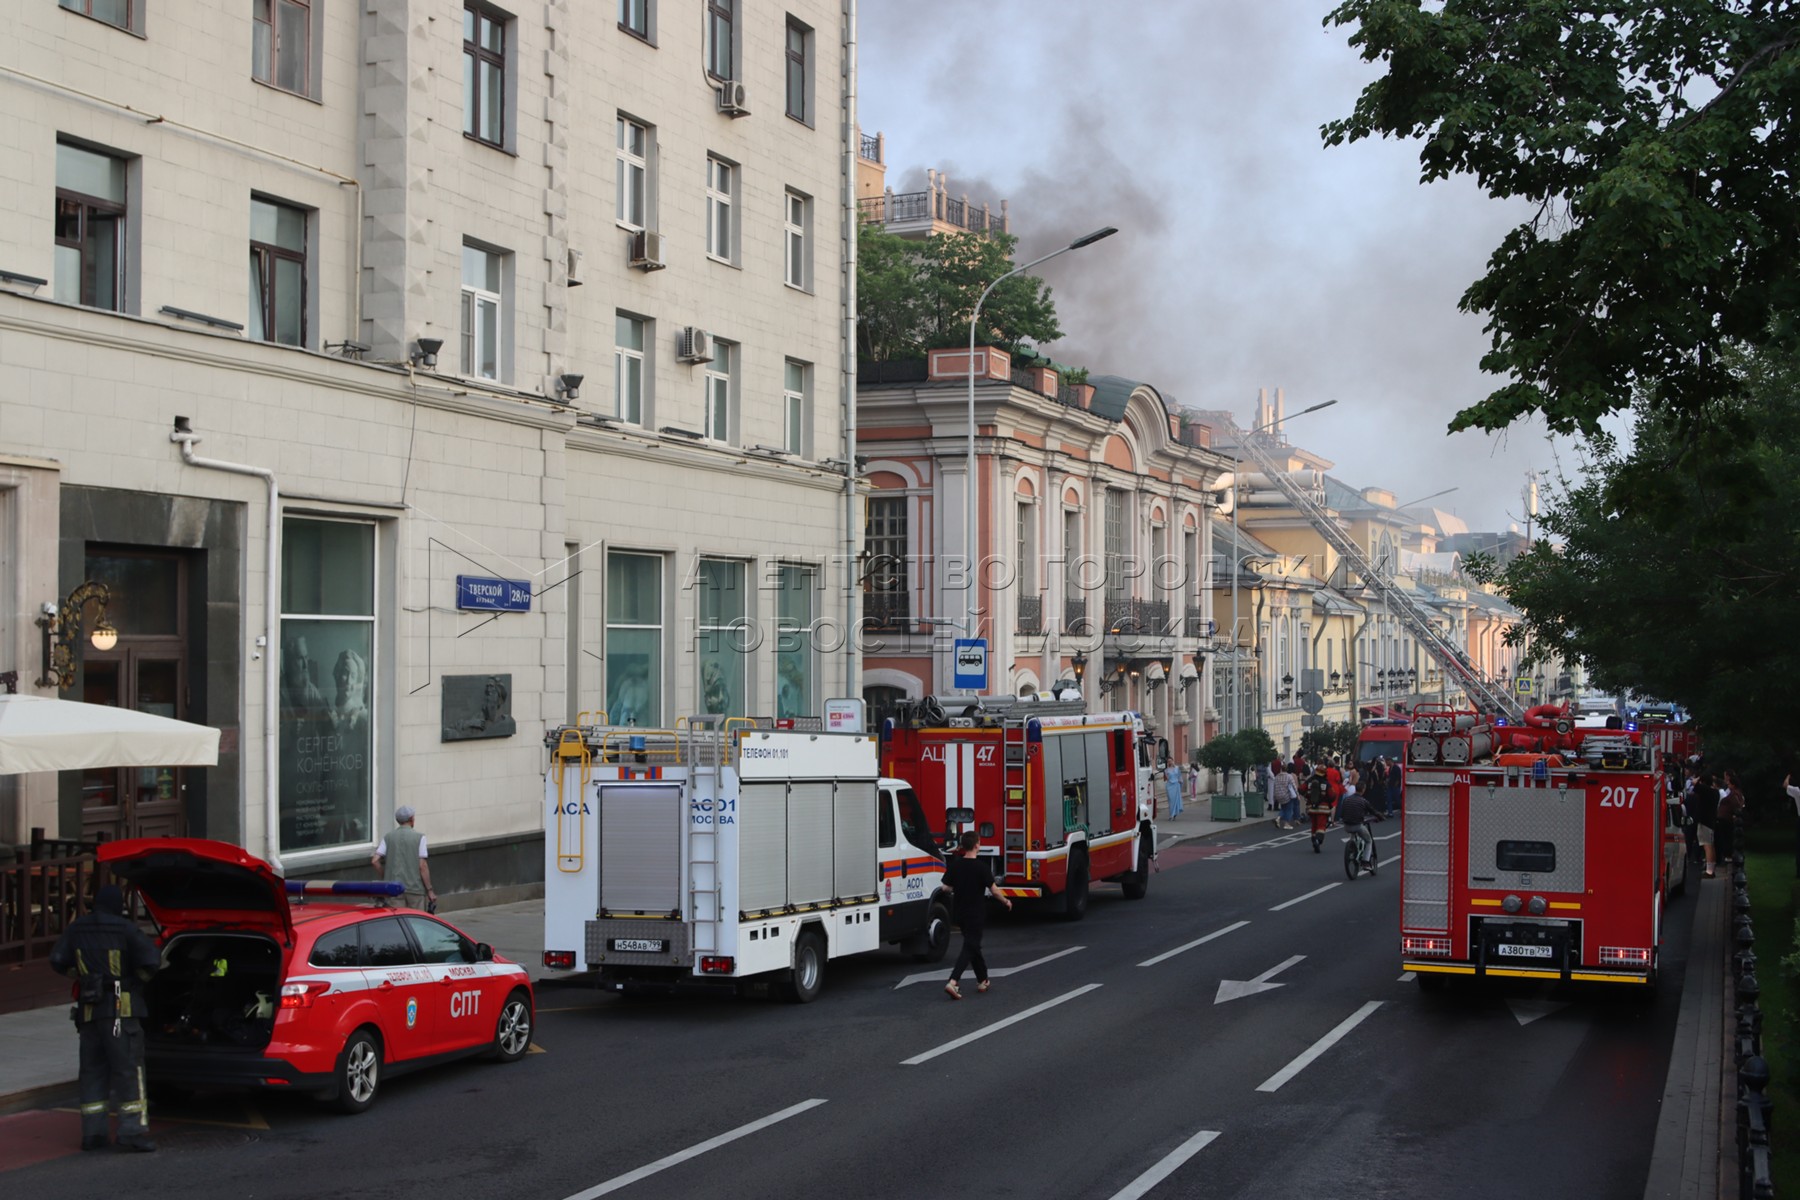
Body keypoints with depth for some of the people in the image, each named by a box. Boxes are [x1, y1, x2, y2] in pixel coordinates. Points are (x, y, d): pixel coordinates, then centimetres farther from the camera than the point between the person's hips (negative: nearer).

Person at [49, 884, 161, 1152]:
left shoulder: (76, 929, 6)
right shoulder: (126, 929, -8)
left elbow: (58, 962, 6)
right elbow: (151, 961, -15)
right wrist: (139, 978, 4)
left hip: (88, 1010, 5)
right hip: (121, 1009, -5)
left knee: (92, 1071, 13)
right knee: (128, 1070, -4)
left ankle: (92, 1133, 11)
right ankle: (133, 1132, -10)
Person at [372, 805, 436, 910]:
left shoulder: (388, 837, 5)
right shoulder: (419, 837, -4)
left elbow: (374, 861, -3)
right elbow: (422, 866, -9)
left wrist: (385, 877, 13)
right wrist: (429, 890, -4)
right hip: (414, 888, -3)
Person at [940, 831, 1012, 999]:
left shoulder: (955, 865, -4)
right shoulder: (981, 867, -17)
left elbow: (946, 887, 0)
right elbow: (993, 891, -12)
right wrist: (1006, 902, 5)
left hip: (959, 913, 5)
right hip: (976, 914, -5)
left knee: (973, 946, 20)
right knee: (969, 949, -3)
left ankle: (982, 980, 30)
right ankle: (952, 983, -17)